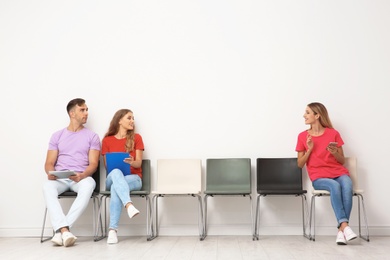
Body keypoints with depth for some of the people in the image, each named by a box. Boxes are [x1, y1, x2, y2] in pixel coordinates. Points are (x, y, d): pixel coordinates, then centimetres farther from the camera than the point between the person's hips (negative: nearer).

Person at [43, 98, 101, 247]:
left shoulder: (92, 136, 9)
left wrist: (82, 175, -23)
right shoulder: (57, 136, 14)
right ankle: (65, 230, -44)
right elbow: (49, 163, 9)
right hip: (59, 178, 1)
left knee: (89, 184, -38)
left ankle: (60, 230, -39)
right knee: (47, 186, -34)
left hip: (81, 178, -1)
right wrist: (50, 173, -16)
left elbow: (93, 164, -1)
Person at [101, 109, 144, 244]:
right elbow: (106, 165, 10)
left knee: (115, 187, -37)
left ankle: (113, 229, -43)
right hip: (112, 178, 0)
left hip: (133, 178, 0)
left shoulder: (136, 138, 10)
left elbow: (138, 163, 3)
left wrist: (131, 162, -22)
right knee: (116, 172, -39)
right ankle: (129, 205, -57)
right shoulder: (107, 140, 11)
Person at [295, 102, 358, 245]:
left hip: (338, 172, 1)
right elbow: (300, 164, 6)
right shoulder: (303, 136, 5)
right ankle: (344, 225, -34)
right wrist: (310, 149, -9)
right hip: (319, 177, -1)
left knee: (347, 186, -33)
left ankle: (341, 229, -30)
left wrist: (334, 152, -12)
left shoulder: (333, 133, 5)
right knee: (335, 186, -34)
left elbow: (342, 160, 10)